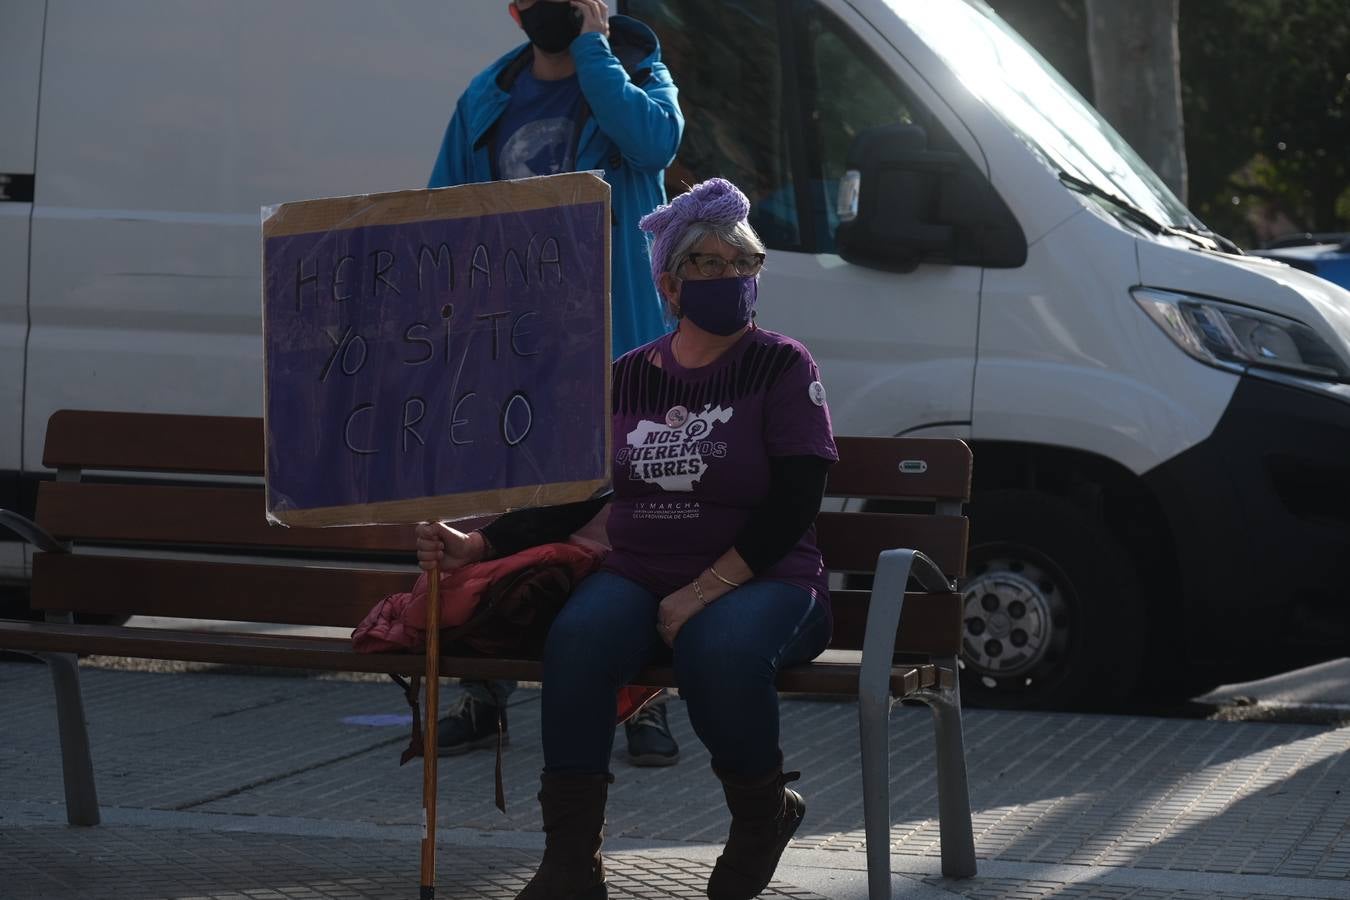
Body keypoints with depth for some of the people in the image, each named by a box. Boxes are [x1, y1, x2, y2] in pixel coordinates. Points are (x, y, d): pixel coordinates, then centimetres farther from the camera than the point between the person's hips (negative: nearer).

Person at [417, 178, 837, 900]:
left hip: (762, 583, -3)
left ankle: (763, 818, -7)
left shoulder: (781, 367, 0)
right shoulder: (629, 378, 13)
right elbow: (570, 499, 15)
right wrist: (477, 546, 0)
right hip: (639, 579, 3)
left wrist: (703, 593, -18)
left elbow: (793, 507, -9)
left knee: (720, 647, -38)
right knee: (579, 637, -31)